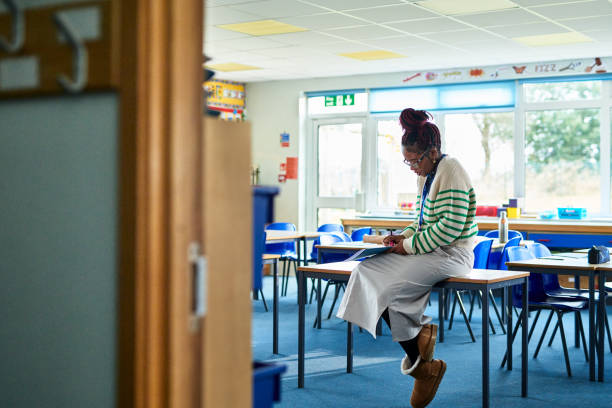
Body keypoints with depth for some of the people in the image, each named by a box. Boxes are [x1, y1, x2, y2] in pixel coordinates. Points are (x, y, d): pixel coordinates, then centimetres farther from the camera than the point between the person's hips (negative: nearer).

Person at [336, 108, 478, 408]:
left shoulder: (450, 172, -13)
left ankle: (419, 363, -7)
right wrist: (403, 237, 4)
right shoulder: (425, 175, 16)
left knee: (386, 284, -22)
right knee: (368, 269, -11)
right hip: (431, 250, 9)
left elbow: (451, 227, -21)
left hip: (452, 254, -9)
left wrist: (411, 245, -16)